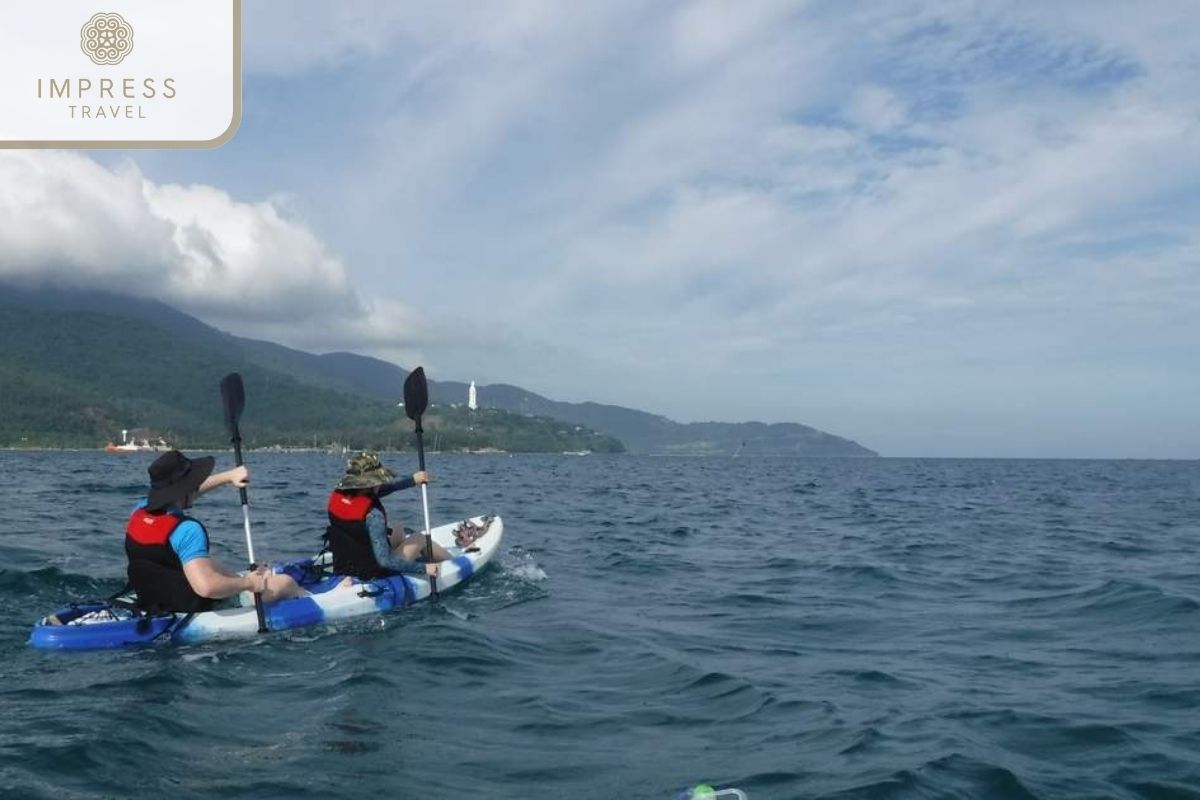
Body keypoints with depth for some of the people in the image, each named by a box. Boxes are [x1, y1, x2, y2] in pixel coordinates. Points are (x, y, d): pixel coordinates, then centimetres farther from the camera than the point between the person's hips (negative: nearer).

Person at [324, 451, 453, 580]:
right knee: (420, 539, 17)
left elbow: (378, 490, 8)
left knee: (399, 531, 28)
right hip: (371, 573, -7)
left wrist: (412, 480, 16)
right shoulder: (372, 514, -30)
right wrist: (423, 568, -22)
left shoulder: (337, 495, -8)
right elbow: (385, 561, -31)